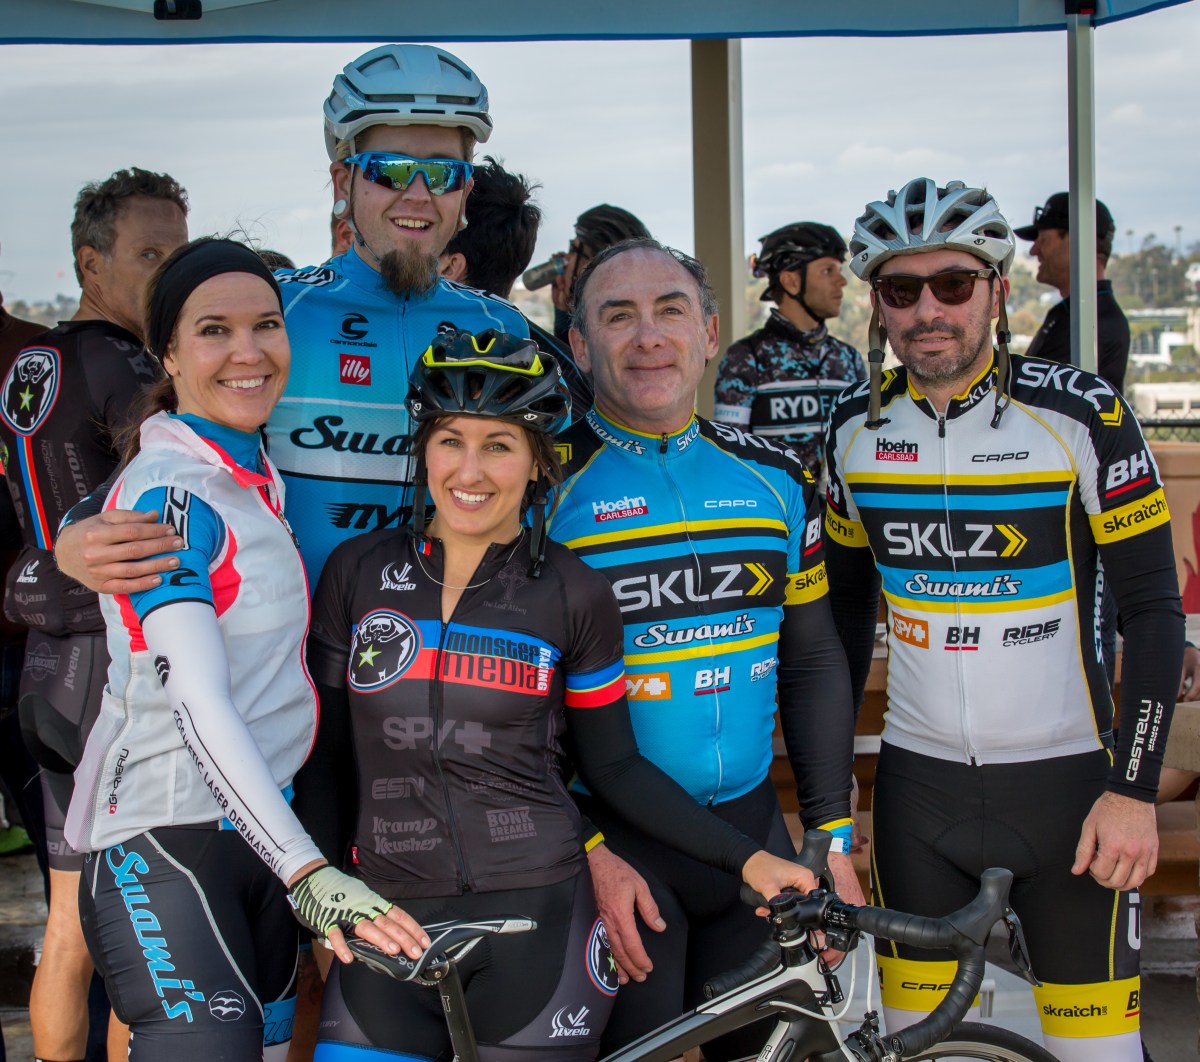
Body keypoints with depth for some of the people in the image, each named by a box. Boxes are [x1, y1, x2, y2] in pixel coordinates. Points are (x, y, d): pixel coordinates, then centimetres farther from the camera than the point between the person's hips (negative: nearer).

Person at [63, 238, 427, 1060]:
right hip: (167, 840, -8)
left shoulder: (262, 470, 13)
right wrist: (310, 874, -32)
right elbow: (198, 705, -24)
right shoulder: (167, 491, -14)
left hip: (256, 829, 8)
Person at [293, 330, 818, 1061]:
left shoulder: (576, 595, -2)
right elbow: (326, 758, 8)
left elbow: (614, 767, 4)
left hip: (536, 918, -1)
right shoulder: (358, 572, 2)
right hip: (389, 921, 2)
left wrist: (747, 860, -4)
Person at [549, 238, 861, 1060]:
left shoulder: (775, 478, 5)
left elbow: (814, 661, 11)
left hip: (751, 827, 4)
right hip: (609, 840, -4)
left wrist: (834, 839, 7)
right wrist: (586, 853, -14)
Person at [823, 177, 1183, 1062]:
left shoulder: (1080, 414, -10)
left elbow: (1155, 607, -8)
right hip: (918, 784, 3)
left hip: (1065, 778, -3)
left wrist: (1135, 789, -14)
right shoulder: (856, 428, 1)